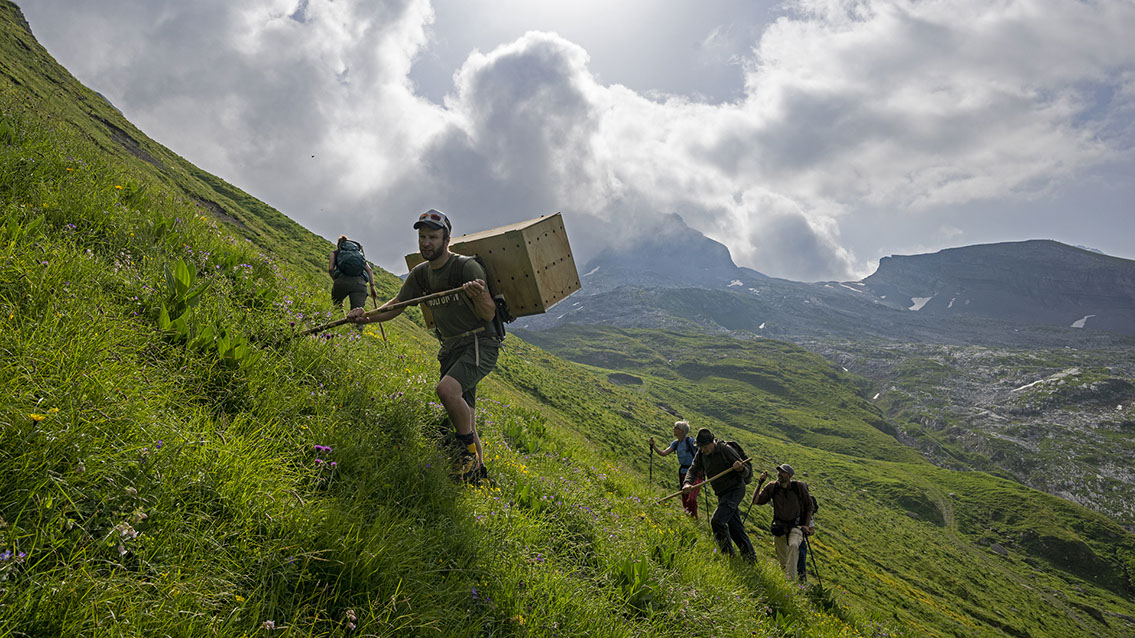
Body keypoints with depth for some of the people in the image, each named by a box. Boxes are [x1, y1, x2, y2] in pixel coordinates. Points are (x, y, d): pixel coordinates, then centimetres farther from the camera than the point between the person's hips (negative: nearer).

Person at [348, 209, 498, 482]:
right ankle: (478, 473, 24)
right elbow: (396, 306, 13)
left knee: (447, 389, -31)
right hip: (450, 349, 7)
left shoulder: (467, 267, -14)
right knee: (461, 419, 7)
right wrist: (367, 316, -5)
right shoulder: (420, 274, 6)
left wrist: (478, 295, -37)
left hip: (481, 344, -7)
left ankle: (472, 451, -11)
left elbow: (488, 315, -16)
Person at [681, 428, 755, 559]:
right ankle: (750, 556, 22)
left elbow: (746, 472, -14)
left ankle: (728, 554, -7)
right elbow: (693, 469, -4)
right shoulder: (701, 454, 1)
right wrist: (687, 483, -24)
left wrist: (740, 469, -38)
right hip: (722, 494, 7)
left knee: (717, 521, -18)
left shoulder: (726, 450, -18)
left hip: (735, 490, -7)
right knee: (734, 526, 11)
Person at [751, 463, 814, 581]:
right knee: (782, 559, 10)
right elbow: (756, 501, -8)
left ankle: (791, 579, -28)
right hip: (779, 526, 3)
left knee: (793, 545, -30)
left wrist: (807, 525, -2)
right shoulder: (772, 487, -6)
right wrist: (760, 483, -16)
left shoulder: (799, 486, -10)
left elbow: (809, 507, 2)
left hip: (796, 526, -3)